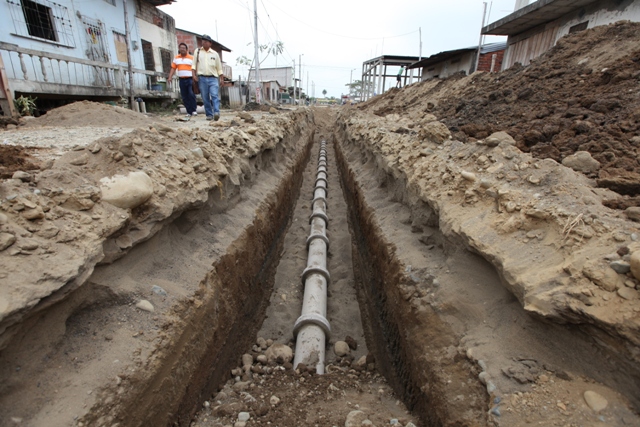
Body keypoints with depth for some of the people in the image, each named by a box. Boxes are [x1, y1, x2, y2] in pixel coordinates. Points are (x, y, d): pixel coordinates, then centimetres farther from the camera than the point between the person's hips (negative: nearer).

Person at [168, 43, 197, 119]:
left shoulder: (191, 58, 2)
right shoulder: (176, 58, 14)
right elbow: (173, 68, 14)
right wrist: (170, 77, 4)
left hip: (190, 79, -4)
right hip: (181, 79, 4)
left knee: (191, 94, -17)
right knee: (184, 96, 2)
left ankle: (194, 110, -8)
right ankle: (189, 112, 6)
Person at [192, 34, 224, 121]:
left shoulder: (215, 54, 13)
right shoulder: (197, 51, 12)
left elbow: (219, 67, 15)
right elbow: (194, 64, 9)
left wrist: (221, 78, 8)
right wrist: (194, 75, -3)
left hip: (213, 78, -1)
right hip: (202, 78, 1)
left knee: (214, 95, -18)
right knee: (205, 98, -1)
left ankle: (216, 113, -29)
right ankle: (209, 115, 4)